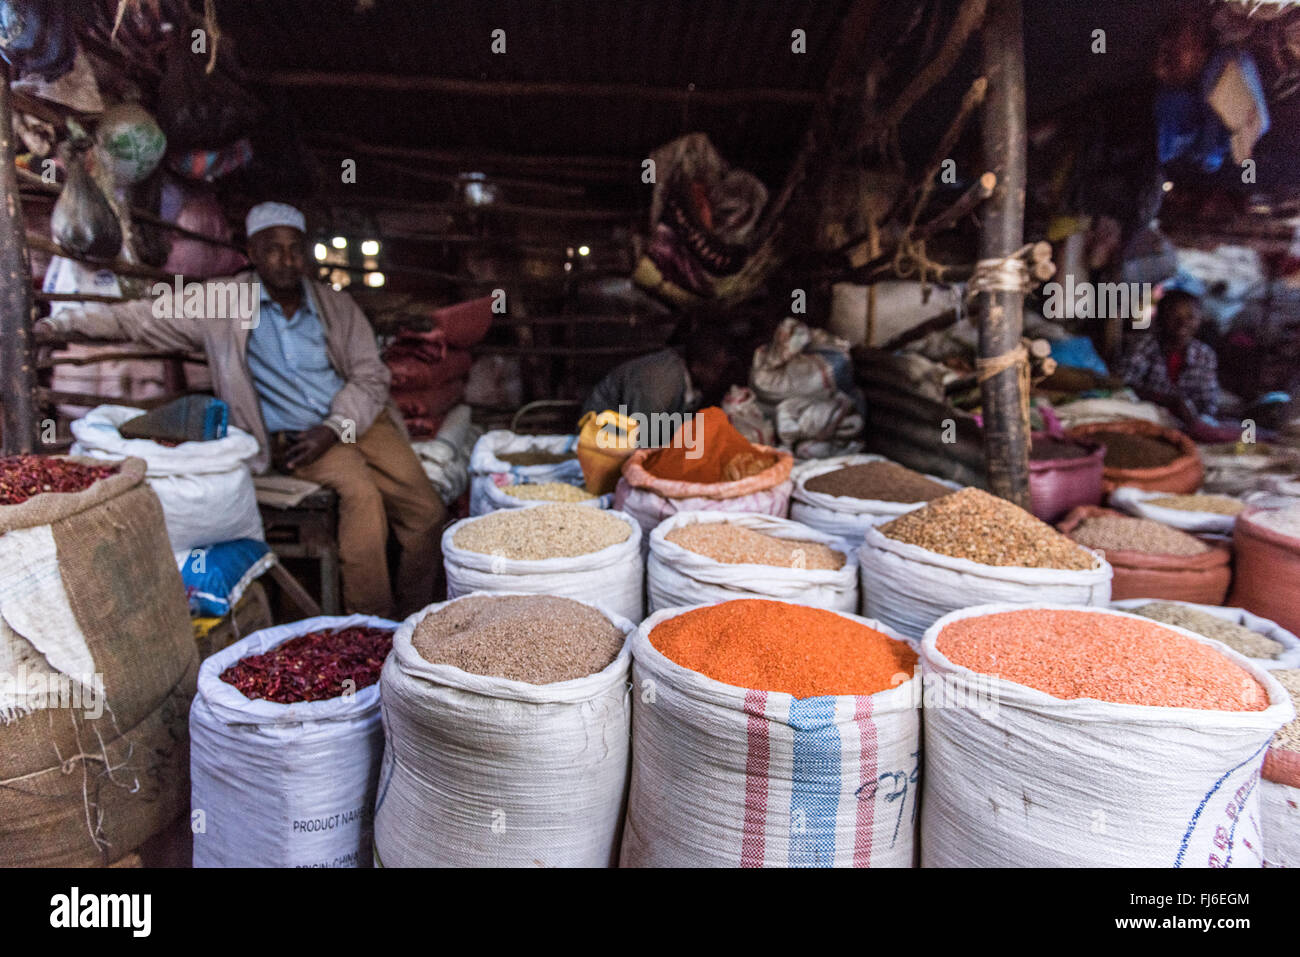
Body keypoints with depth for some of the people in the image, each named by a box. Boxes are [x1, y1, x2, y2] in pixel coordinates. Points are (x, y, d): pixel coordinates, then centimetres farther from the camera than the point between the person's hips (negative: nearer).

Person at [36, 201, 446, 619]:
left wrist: (334, 429, -11)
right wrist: (58, 325, -1)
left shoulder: (337, 305, 9)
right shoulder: (223, 302, 6)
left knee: (428, 510, -15)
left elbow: (370, 375, 4)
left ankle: (410, 621, 2)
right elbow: (141, 316, 9)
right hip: (291, 437, -3)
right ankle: (370, 626, -20)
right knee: (362, 493, -32)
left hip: (357, 419, 3)